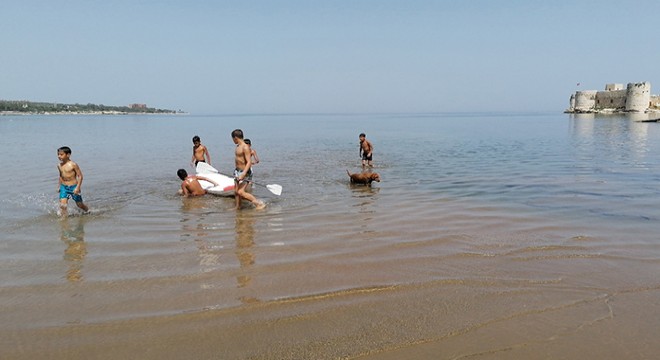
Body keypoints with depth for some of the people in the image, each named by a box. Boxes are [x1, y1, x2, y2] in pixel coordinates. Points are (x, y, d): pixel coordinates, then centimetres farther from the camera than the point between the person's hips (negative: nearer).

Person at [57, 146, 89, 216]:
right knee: (62, 205, -12)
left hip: (73, 187, -4)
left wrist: (78, 187, -19)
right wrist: (59, 186, 18)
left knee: (80, 204, 10)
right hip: (64, 187, 4)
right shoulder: (59, 165, 5)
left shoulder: (73, 165, -14)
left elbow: (80, 176, -13)